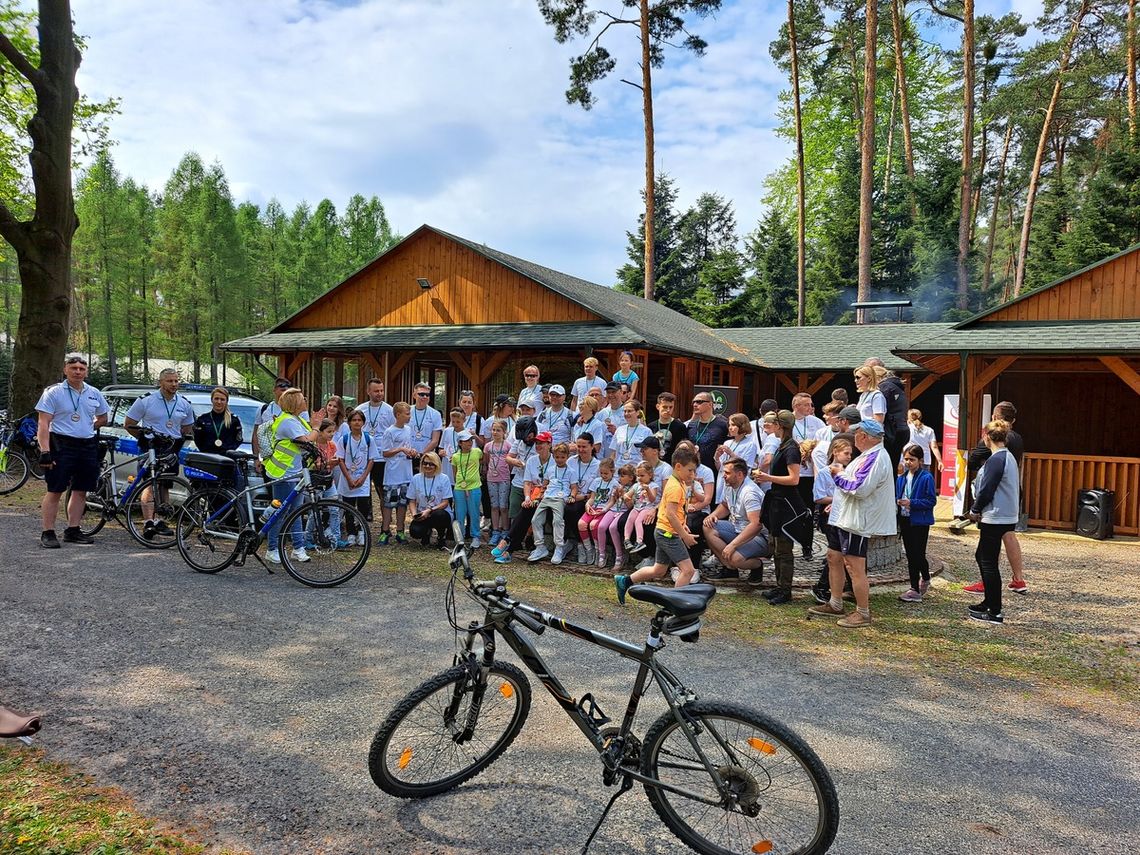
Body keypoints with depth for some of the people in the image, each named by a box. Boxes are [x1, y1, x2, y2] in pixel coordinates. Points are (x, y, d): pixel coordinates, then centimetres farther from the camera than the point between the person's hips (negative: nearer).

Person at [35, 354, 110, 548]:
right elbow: (44, 424, -9)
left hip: (88, 447, 5)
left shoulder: (94, 394, 11)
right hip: (61, 446, -5)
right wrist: (45, 451, -17)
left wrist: (86, 428, 10)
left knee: (81, 490, 8)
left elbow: (102, 418, 26)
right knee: (55, 491, -3)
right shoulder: (53, 392, -3)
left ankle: (73, 530, 17)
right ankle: (48, 533, 2)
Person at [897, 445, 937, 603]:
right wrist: (898, 502, -6)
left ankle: (925, 578, 18)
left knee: (918, 554, -4)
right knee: (910, 555, 10)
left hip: (920, 522, -6)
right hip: (905, 520, 6)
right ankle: (915, 588, 21)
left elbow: (931, 500, -12)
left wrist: (911, 503, -20)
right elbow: (896, 496, 16)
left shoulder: (926, 478, -10)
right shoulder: (901, 478, 7)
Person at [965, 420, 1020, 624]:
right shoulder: (1009, 457, 12)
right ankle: (989, 602, 28)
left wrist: (975, 510, -3)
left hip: (995, 518, -10)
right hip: (1006, 517, 10)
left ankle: (994, 612, 4)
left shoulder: (995, 459, -18)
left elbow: (986, 491, -19)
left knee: (989, 562, -2)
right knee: (982, 557, 19)